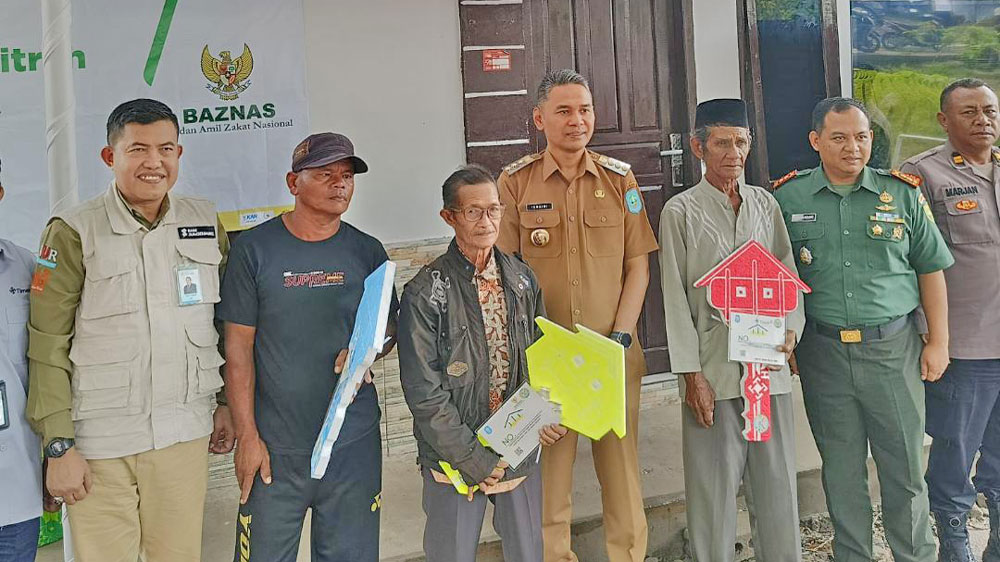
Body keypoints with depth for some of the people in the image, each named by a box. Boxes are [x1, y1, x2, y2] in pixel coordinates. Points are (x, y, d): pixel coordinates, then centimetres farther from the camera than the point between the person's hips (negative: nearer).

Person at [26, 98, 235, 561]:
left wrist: (228, 403, 13)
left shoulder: (207, 224, 6)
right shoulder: (74, 233, -7)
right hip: (100, 442, -3)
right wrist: (59, 446, -10)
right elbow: (47, 349, -8)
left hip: (186, 435, 3)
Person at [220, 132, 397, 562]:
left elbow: (389, 324, 14)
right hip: (276, 445, -2)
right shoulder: (254, 249, -4)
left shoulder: (367, 251, 4)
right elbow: (238, 347, -4)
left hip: (354, 442, 3)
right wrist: (247, 436, -8)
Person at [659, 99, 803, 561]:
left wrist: (790, 328, -5)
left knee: (777, 482, 10)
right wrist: (691, 374, -8)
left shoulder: (765, 204, 11)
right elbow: (675, 297, -3)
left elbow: (788, 274, 14)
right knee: (713, 487, 1)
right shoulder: (681, 211, -1)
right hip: (714, 371, -4)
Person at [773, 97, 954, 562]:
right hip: (822, 352, 0)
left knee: (905, 467, 7)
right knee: (841, 470, 11)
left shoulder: (902, 193, 3)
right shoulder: (788, 198, 1)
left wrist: (938, 342, 5)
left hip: (893, 348, 0)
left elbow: (930, 270, 8)